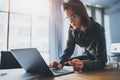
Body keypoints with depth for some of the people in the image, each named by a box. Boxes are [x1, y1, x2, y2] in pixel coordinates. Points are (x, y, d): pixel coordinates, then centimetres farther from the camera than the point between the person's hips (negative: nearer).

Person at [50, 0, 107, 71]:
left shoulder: (97, 29, -33)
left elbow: (101, 62, -37)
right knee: (64, 63, -9)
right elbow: (69, 49, -13)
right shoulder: (72, 29, -16)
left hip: (98, 59, -5)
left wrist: (83, 65, -57)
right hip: (87, 55, 5)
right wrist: (60, 62, -34)